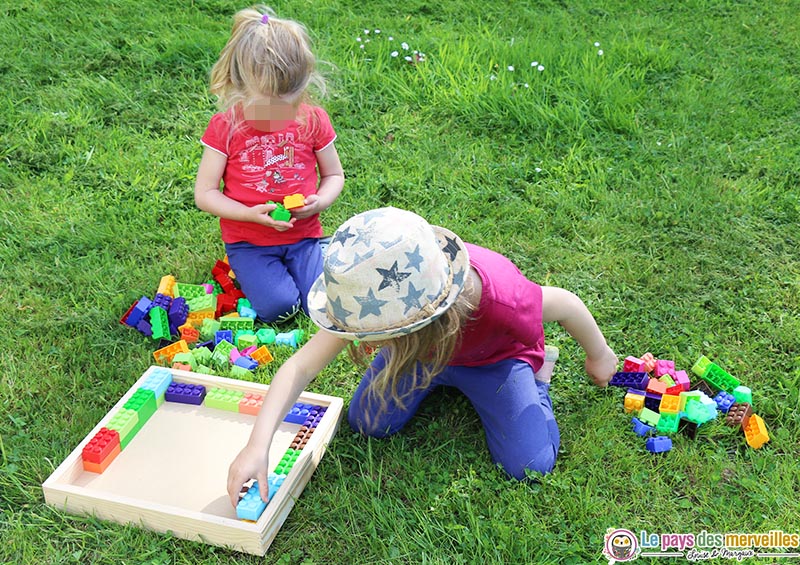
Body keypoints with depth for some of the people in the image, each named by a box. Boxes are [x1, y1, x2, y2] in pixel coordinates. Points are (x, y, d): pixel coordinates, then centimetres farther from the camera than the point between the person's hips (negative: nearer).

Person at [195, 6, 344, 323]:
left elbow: (334, 175, 8)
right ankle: (247, 273, 11)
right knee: (279, 307, -21)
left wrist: (320, 201, -14)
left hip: (304, 236, 2)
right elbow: (204, 194, -7)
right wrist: (251, 214, -22)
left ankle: (291, 266, 15)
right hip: (248, 241, -2)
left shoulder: (314, 120, -4)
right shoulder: (224, 127, -10)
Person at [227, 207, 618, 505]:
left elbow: (565, 303, -25)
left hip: (496, 357, -3)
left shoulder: (501, 299, -48)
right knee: (366, 424, -6)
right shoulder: (375, 295, -36)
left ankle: (539, 373, 14)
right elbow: (303, 364, -32)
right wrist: (258, 445, -41)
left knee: (530, 467, -15)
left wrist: (600, 357, -4)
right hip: (424, 343, 3)